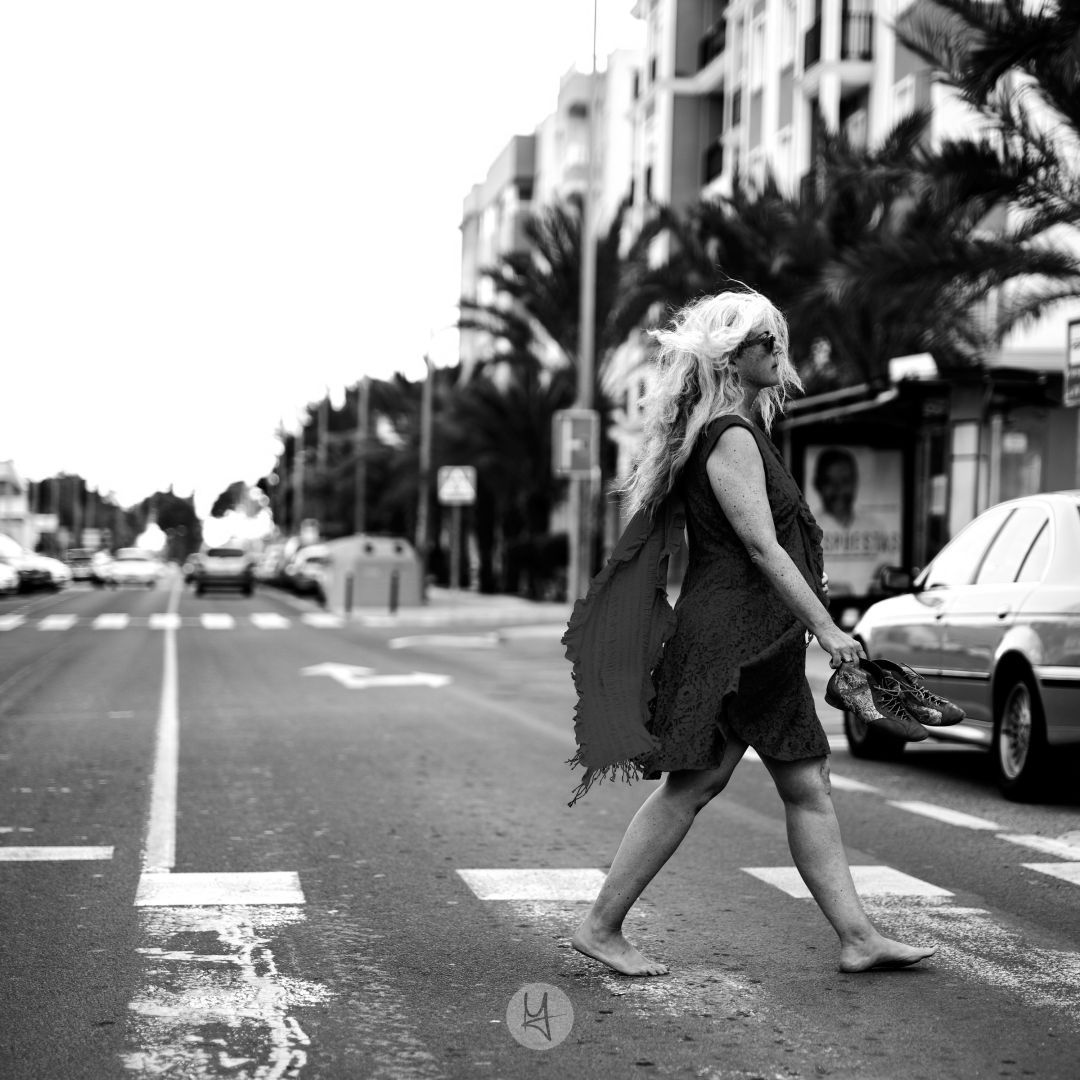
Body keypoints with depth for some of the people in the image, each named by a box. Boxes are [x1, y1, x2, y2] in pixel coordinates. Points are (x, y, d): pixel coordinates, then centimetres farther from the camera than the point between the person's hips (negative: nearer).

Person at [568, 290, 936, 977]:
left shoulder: (743, 426, 16)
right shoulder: (731, 437, -15)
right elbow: (762, 547, -20)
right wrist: (826, 627, -19)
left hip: (760, 639, 10)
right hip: (730, 631, -10)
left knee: (809, 786, 8)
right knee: (690, 786, -4)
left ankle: (858, 938, 12)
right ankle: (601, 928, 6)